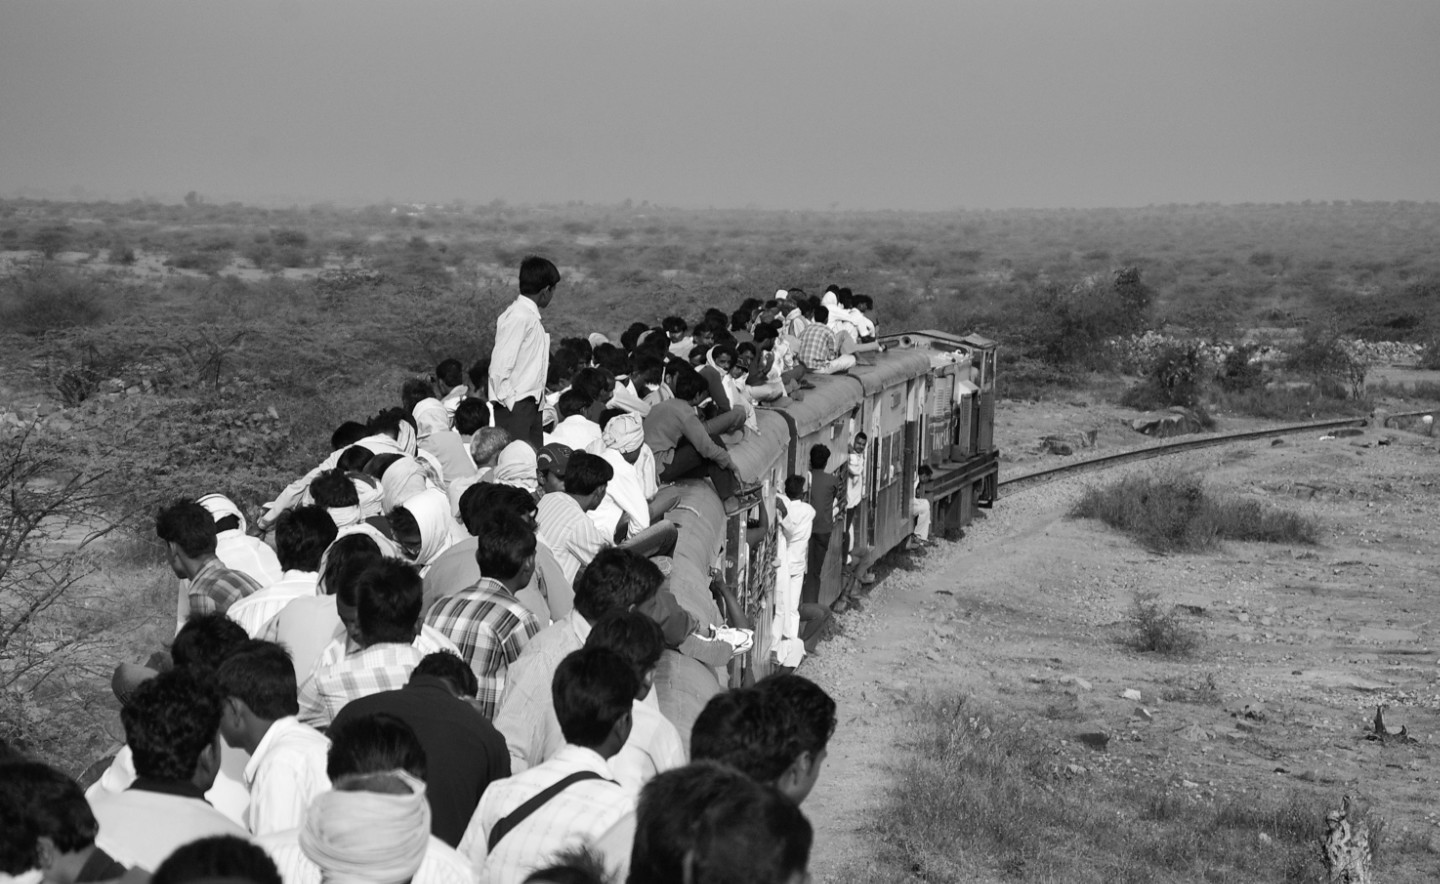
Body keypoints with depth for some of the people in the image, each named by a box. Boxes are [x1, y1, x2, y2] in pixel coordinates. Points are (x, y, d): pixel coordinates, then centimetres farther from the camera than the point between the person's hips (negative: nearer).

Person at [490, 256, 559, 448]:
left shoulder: (530, 316, 13)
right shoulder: (518, 317, -16)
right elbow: (500, 365, -19)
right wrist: (508, 400, -17)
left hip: (530, 403, 10)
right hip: (515, 406, -10)